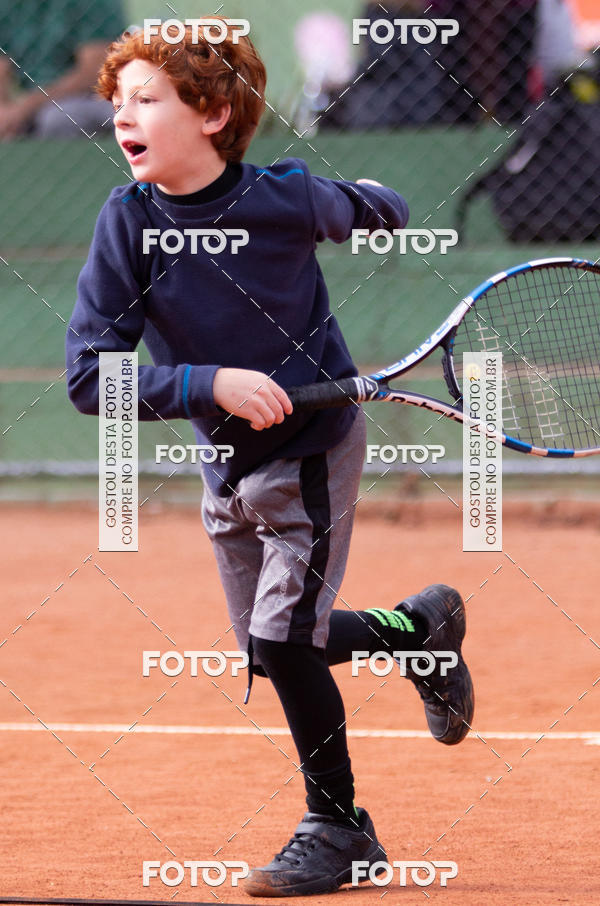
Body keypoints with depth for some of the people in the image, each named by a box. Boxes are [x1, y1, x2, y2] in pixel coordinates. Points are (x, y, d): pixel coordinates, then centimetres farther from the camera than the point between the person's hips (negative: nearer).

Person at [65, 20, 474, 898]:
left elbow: (371, 210, 3)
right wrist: (211, 384, -32)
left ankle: (338, 826, 6)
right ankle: (421, 625, 41)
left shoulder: (286, 198, -21)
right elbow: (90, 376, -22)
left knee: (283, 642, -13)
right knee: (269, 651, 14)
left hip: (314, 450, -4)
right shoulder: (126, 223, -17)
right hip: (227, 470, 4)